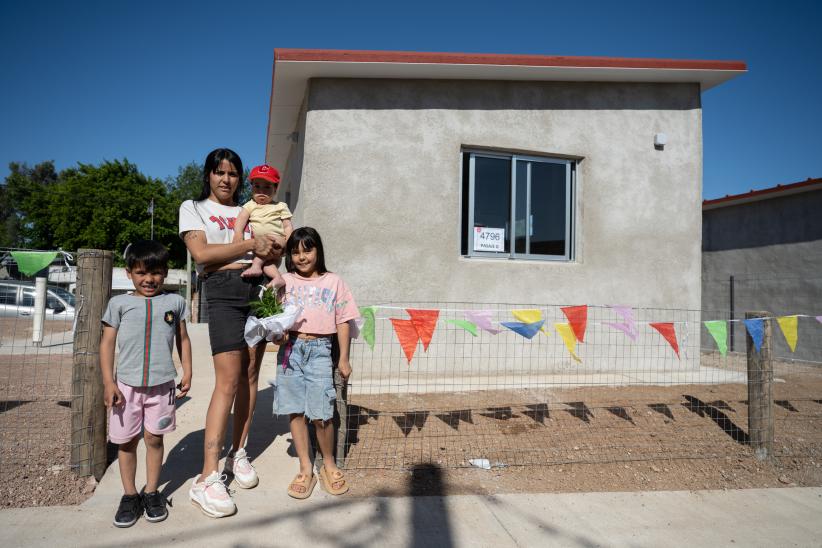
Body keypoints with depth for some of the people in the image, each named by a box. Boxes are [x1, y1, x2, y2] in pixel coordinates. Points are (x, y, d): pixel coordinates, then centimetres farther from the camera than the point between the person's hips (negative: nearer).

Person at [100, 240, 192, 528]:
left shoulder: (175, 302, 5)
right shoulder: (119, 303, 2)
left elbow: (183, 339, 11)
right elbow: (107, 343, 2)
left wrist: (187, 373, 7)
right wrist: (108, 382, -4)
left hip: (161, 383, 0)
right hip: (127, 383, 0)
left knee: (154, 438, 9)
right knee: (126, 441, 9)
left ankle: (152, 493, 24)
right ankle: (130, 495, 25)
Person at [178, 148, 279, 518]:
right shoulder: (193, 207, 8)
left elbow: (273, 249, 17)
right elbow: (202, 253, -8)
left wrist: (269, 252, -7)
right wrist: (250, 245, -10)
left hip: (257, 289, 5)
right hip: (223, 291, -5)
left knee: (249, 376, 5)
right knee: (228, 382, -13)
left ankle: (238, 454, 19)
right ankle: (207, 479, -9)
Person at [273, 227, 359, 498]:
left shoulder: (333, 282, 6)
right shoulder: (285, 281, 9)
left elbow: (343, 321, 6)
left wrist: (344, 358, 5)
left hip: (319, 350, -2)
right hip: (291, 348, 2)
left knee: (320, 414, -5)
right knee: (295, 412, 6)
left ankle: (329, 464, 19)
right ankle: (305, 469, 20)